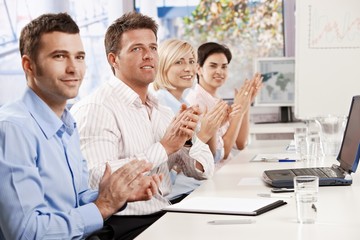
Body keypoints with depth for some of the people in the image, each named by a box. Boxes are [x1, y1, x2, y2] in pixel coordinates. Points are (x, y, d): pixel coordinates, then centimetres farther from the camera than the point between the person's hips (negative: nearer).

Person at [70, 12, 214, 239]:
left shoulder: (162, 111, 14)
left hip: (164, 217, 7)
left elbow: (204, 170, 13)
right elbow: (98, 179, -24)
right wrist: (164, 147, -17)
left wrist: (189, 138, -8)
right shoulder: (94, 109, -10)